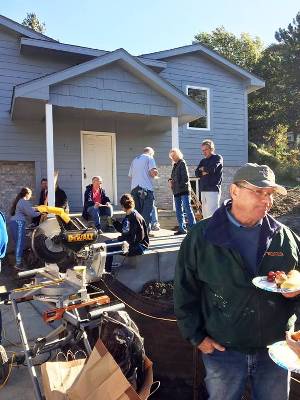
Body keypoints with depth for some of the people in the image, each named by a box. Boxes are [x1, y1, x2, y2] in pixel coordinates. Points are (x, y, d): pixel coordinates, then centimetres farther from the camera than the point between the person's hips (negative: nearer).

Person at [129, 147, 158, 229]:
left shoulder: (135, 160, 21)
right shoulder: (149, 158, 2)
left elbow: (130, 175, 19)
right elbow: (153, 172, -12)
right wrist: (156, 173, 9)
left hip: (134, 188, 6)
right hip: (146, 188, -6)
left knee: (138, 211, 11)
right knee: (147, 212, -4)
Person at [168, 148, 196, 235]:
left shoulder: (182, 163, -5)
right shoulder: (175, 165, 19)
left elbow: (186, 177, -13)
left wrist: (179, 185, -17)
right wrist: (170, 180, 4)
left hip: (184, 189, -8)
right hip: (176, 191, 8)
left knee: (187, 208, -9)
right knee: (178, 210, 8)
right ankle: (182, 228, 14)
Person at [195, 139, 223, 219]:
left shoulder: (218, 158, 3)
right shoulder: (203, 161, 21)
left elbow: (211, 169, -12)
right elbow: (196, 173, 12)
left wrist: (203, 169, 6)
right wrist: (203, 172, -8)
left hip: (213, 190, -6)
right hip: (203, 190, 7)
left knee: (211, 215, -14)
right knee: (205, 214, 5)